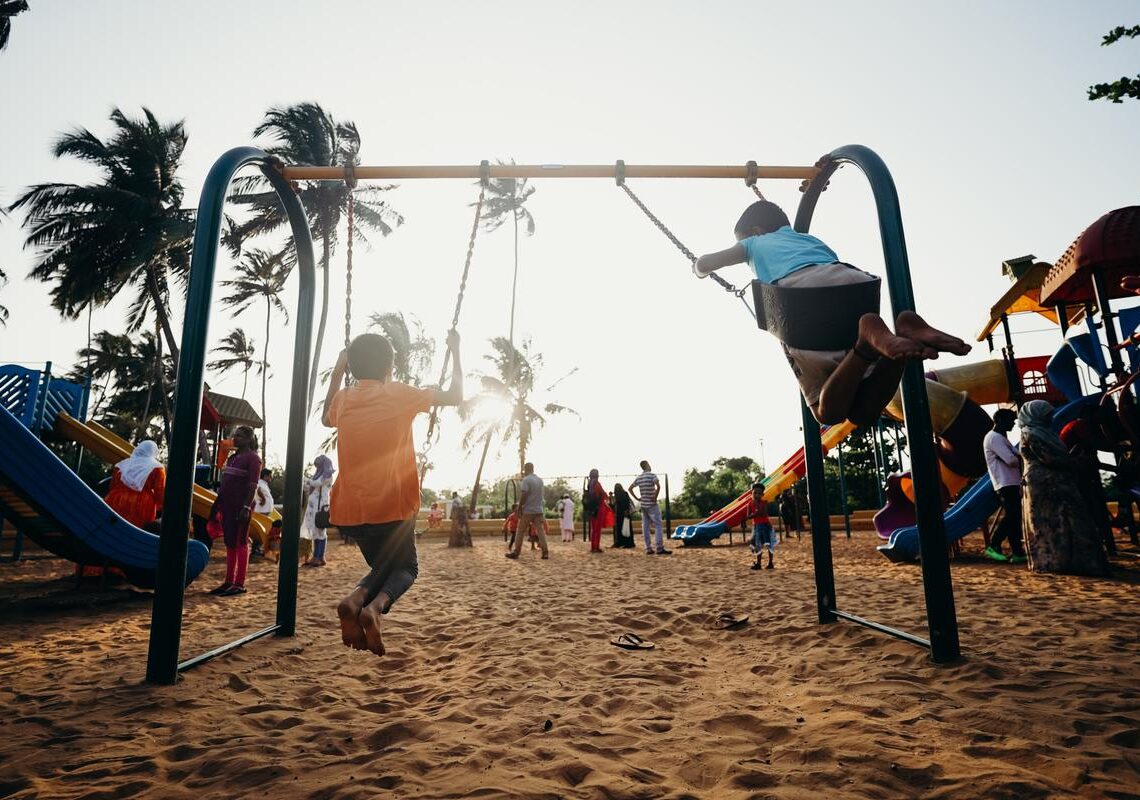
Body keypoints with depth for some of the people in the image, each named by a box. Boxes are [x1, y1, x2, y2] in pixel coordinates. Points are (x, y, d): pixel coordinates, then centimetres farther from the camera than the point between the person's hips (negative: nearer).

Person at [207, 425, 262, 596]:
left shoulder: (252, 458, -7)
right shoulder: (232, 457, 18)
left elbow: (253, 485, -15)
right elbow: (225, 483, 21)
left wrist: (247, 507, -22)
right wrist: (217, 504, 16)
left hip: (241, 507, -8)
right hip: (228, 505, 8)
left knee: (240, 543, -4)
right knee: (229, 543, 10)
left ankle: (240, 584, 0)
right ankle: (229, 582, 17)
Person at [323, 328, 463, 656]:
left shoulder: (343, 398, 6)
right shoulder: (400, 394, -5)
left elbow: (326, 419, 31)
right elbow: (455, 396, 5)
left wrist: (337, 372, 30)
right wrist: (455, 351, 15)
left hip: (350, 510, 4)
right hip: (393, 507, -4)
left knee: (383, 565, 25)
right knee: (405, 568, 18)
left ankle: (355, 599, -8)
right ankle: (374, 606, -14)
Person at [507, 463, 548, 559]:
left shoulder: (525, 480, -11)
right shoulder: (540, 480, 11)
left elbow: (523, 496, -17)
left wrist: (519, 508, -10)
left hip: (527, 511, -6)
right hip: (538, 510, 6)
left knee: (520, 531, 4)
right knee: (541, 531, 4)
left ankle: (515, 552, 8)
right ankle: (545, 552, -1)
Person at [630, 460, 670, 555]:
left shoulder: (638, 478, 10)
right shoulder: (652, 475, -10)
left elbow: (630, 488, 14)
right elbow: (658, 486, -26)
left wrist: (637, 498, 11)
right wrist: (655, 497, -17)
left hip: (643, 505, 7)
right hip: (652, 505, -6)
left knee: (645, 526, 7)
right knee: (658, 525, -5)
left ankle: (648, 549, 8)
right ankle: (660, 548, -9)